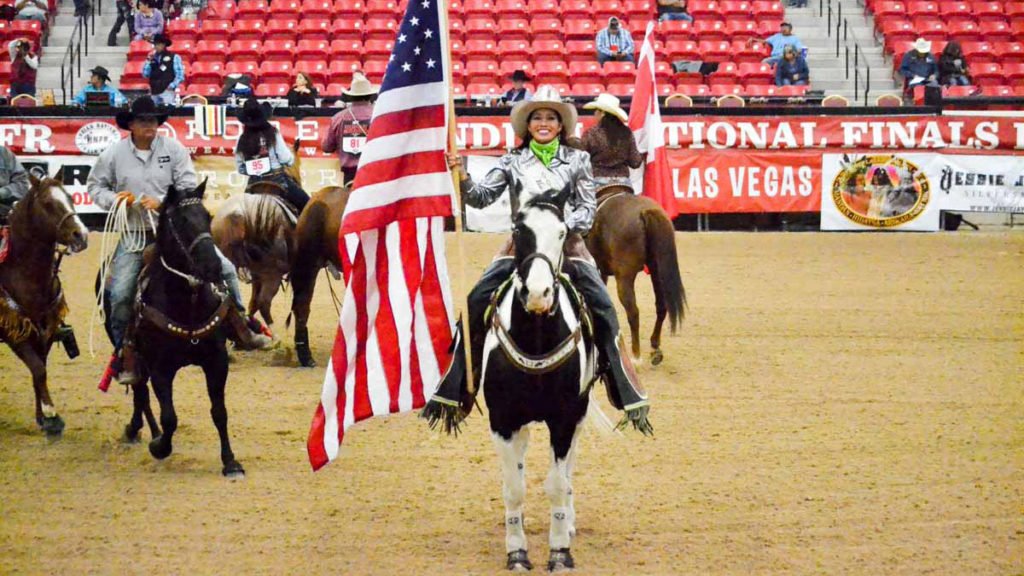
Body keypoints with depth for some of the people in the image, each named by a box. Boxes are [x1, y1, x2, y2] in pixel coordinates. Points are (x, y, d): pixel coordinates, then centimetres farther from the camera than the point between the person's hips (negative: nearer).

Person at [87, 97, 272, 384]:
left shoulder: (173, 149, -3)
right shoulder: (114, 155, -2)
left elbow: (189, 187, -6)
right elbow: (94, 185, 9)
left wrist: (161, 202, -20)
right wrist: (113, 199, -12)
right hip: (135, 235, -1)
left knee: (224, 268, -4)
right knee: (120, 294, -13)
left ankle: (241, 330, 12)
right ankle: (124, 355, 5)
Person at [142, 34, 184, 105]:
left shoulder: (174, 57, 3)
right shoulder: (152, 58, 14)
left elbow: (180, 75, 0)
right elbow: (145, 74, 12)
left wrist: (172, 85, -13)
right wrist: (148, 62, -1)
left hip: (167, 91, -5)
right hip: (154, 92, 5)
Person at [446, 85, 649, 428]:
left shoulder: (578, 160, 5)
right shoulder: (513, 162, 6)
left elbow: (588, 208, 2)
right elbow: (482, 197, -1)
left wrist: (564, 225, -15)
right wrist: (461, 178, -20)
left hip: (567, 247, -1)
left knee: (602, 309, -15)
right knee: (476, 303, -13)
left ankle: (627, 392, -7)